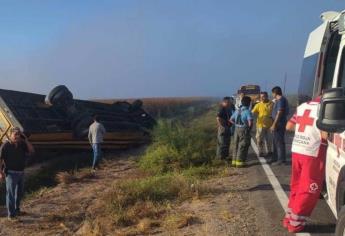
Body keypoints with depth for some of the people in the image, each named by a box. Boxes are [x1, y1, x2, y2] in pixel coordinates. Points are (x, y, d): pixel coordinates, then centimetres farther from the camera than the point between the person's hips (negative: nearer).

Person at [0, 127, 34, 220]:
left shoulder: (22, 144, 2)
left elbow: (31, 151, -6)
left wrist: (25, 139, -11)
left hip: (21, 173, 6)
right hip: (11, 173, -6)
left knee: (20, 193, 19)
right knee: (11, 194, -4)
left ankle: (17, 210, 36)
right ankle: (11, 215, 2)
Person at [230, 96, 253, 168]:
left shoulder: (237, 111, 9)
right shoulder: (247, 111, -14)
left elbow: (231, 119, 16)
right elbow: (250, 122, -24)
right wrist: (249, 128, -6)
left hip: (237, 129, 7)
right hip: (244, 130, -7)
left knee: (236, 146, 15)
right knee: (243, 147, 1)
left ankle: (235, 161, 21)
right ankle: (240, 162, 3)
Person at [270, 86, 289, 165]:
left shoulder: (281, 100, -16)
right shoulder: (278, 100, 15)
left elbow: (279, 113, -21)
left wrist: (274, 124, -21)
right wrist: (273, 124, 25)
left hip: (279, 124, -10)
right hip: (277, 123, 10)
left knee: (279, 141, -6)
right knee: (276, 141, 16)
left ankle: (282, 159, 0)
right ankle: (275, 158, 25)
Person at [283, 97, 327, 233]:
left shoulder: (303, 106, 11)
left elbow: (288, 126, 16)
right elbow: (325, 135, -19)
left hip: (296, 151, 7)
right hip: (313, 154, -7)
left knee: (296, 187, 18)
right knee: (308, 191, 4)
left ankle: (289, 218, 24)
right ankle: (295, 223, 8)